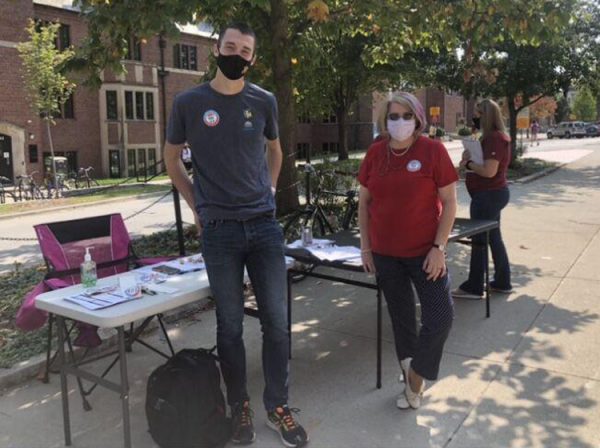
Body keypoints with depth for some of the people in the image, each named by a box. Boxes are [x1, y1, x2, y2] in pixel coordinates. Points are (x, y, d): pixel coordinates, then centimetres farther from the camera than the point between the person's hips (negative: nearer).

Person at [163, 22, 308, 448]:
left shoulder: (264, 101, 5)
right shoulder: (189, 103, -1)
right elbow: (172, 159, 12)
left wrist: (269, 190, 11)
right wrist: (198, 204, 6)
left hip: (265, 225, 2)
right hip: (219, 230, -2)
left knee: (276, 319, 4)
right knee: (230, 324, 6)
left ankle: (278, 406, 20)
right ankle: (239, 407, 23)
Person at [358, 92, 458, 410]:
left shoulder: (433, 150, -9)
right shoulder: (375, 153, 0)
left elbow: (449, 202, -8)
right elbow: (364, 202, 7)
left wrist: (439, 247, -13)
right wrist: (365, 247, 4)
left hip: (424, 252, -2)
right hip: (385, 253, 3)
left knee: (440, 316, -6)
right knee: (401, 317, 14)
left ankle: (417, 373, 20)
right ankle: (409, 379, 33)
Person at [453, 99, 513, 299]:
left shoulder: (495, 138, -19)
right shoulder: (495, 137, 14)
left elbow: (489, 171, -26)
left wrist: (468, 163, -13)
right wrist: (471, 156, 0)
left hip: (488, 195, -11)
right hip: (493, 194, 11)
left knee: (479, 239, -2)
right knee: (493, 237, 16)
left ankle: (474, 287, 7)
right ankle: (502, 282, 25)